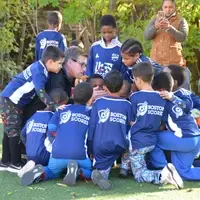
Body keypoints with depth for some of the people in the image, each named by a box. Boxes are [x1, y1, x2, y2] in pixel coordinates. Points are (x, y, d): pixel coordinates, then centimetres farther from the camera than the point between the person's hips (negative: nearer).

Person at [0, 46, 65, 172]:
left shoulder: (41, 68, 4)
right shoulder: (38, 70, -23)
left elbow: (44, 90, 14)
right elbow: (40, 91, -35)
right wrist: (54, 106, -43)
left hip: (17, 102, 10)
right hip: (10, 100, -10)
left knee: (11, 132, 13)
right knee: (15, 132, -6)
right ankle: (15, 164, 2)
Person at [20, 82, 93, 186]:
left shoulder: (62, 109, 15)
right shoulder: (91, 112, 13)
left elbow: (51, 127, 5)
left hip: (58, 154, 3)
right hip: (79, 155, -3)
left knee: (53, 172, 32)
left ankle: (41, 173, -3)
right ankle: (78, 171, -8)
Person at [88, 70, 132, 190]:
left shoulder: (98, 102, 2)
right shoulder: (127, 105, 3)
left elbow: (92, 126, 2)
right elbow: (129, 127, 7)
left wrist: (90, 148, 10)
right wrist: (125, 147, 21)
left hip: (99, 144, 0)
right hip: (119, 145, 0)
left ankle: (101, 171, -19)